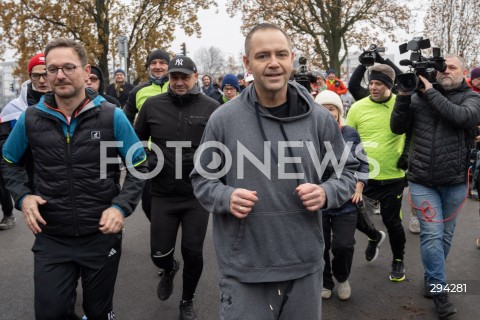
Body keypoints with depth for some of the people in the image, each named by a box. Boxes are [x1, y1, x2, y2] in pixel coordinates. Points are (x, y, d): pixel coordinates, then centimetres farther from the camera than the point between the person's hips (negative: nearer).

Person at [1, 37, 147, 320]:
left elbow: (140, 166, 1)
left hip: (102, 236, -1)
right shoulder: (30, 119, -3)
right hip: (51, 239, 1)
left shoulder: (112, 116, -8)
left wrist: (122, 207, -13)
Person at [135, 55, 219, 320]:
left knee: (193, 253, 6)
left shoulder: (211, 107, -6)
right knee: (159, 253, 5)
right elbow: (137, 140, 13)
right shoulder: (152, 105, -1)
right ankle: (169, 270, 44)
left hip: (198, 194, -1)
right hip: (163, 194, 2)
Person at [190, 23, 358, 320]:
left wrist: (326, 193, -12)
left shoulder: (319, 118, -1)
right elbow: (202, 178, 4)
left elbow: (346, 171, 9)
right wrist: (226, 197, -17)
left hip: (305, 265, 3)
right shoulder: (223, 119, -6)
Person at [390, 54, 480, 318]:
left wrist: (430, 92, -17)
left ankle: (432, 281, 32)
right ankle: (439, 290, 8)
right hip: (422, 180, -1)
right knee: (432, 234, -4)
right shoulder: (419, 96, 2)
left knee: (445, 235, 13)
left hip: (455, 181, 1)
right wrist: (403, 96, -13)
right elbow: (397, 128, 0)